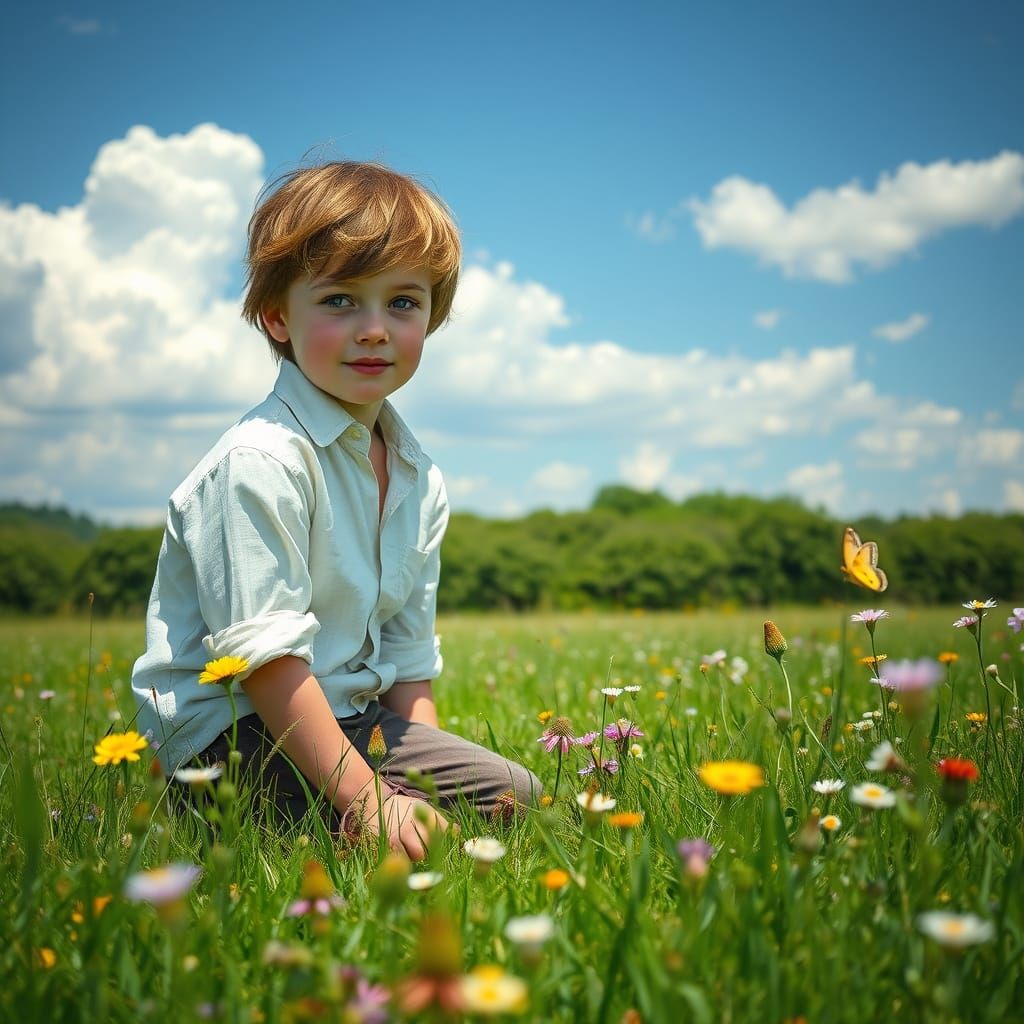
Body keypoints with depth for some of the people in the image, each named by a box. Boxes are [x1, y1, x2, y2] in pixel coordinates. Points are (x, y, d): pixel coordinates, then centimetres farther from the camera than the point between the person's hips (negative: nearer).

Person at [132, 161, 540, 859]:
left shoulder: (419, 480, 9)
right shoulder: (261, 462, -18)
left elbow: (409, 657, 13)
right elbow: (263, 654, -22)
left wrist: (428, 758, -1)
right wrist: (364, 795, -24)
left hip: (354, 718, 9)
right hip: (236, 732, -8)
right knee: (510, 796, -20)